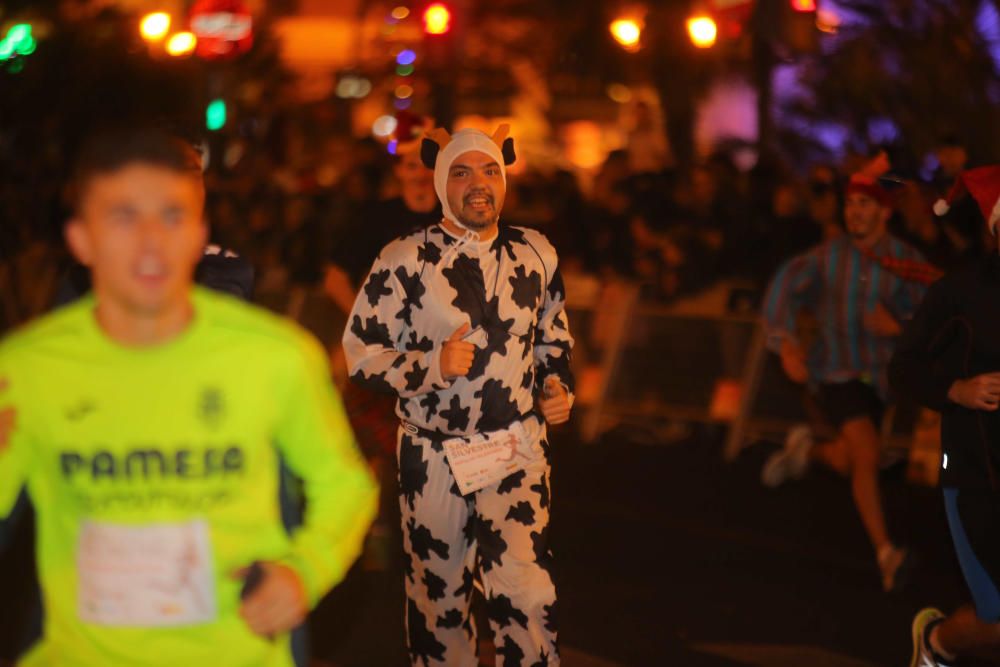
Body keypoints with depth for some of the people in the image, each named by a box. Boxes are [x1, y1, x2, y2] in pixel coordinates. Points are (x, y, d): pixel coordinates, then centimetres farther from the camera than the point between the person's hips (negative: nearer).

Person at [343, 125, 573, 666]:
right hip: (433, 456, -1)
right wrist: (434, 366, -22)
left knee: (527, 598, -11)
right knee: (438, 595, 13)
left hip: (517, 452, 1)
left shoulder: (536, 254, 4)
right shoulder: (404, 261, -8)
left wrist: (557, 384, 0)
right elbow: (360, 354, -8)